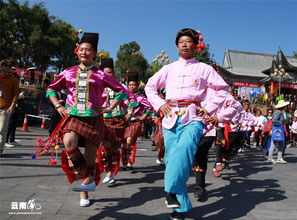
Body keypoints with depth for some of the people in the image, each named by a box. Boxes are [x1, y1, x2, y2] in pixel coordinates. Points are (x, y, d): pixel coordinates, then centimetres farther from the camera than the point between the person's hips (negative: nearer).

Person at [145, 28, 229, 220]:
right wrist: (159, 104, 6)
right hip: (171, 117, 3)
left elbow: (223, 89, 13)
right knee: (171, 157, -2)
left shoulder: (204, 68, 11)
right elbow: (150, 86, 21)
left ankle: (172, 191, -28)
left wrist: (209, 108, 1)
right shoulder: (169, 68, 16)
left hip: (193, 118, -2)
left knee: (184, 148, -31)